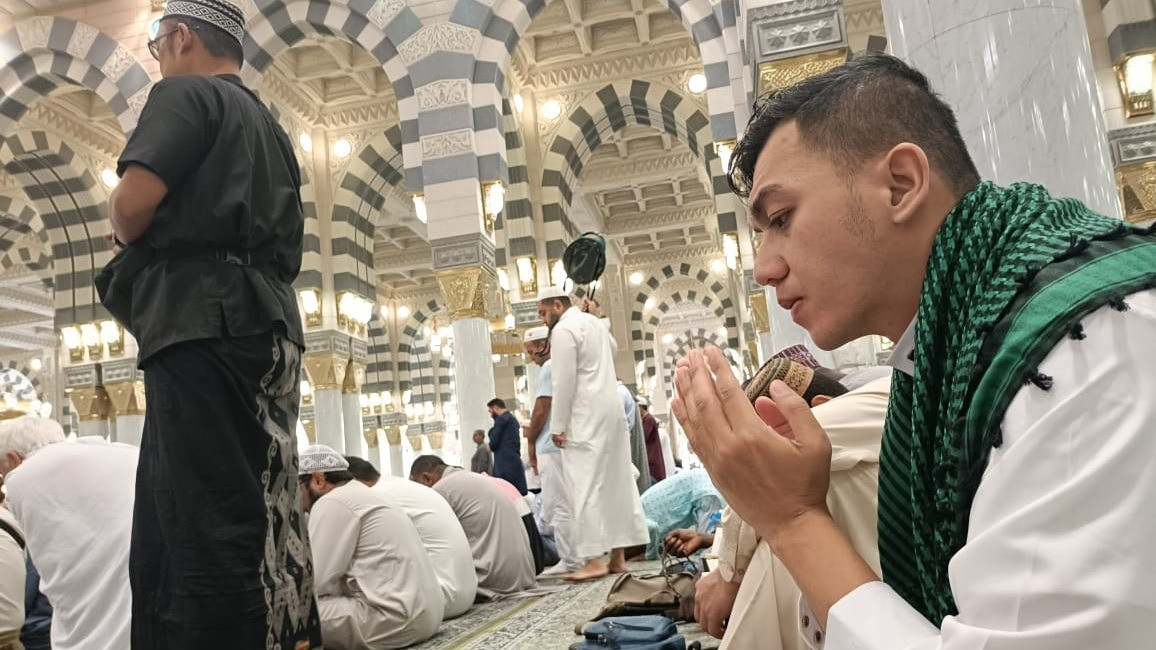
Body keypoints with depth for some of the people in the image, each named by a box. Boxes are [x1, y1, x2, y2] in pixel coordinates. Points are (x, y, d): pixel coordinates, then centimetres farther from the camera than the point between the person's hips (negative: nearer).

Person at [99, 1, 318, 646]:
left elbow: (133, 205, -11)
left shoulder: (186, 93, 3)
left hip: (204, 319, -8)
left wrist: (134, 239, 10)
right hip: (267, 321, 9)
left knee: (207, 518, -11)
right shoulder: (270, 126, 27)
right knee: (258, 513, 8)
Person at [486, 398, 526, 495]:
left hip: (506, 465, -9)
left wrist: (490, 447, 9)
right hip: (515, 461, 9)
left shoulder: (501, 419, -8)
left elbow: (494, 442, -10)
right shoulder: (513, 418, 20)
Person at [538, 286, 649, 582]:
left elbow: (564, 382, -16)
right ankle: (618, 557, 13)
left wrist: (557, 426, -12)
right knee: (615, 483, 8)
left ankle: (595, 560, -11)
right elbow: (612, 348, 37)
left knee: (586, 487, -8)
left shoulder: (563, 330, -11)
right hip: (610, 410, 9)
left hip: (586, 418, -9)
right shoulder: (593, 322, 16)